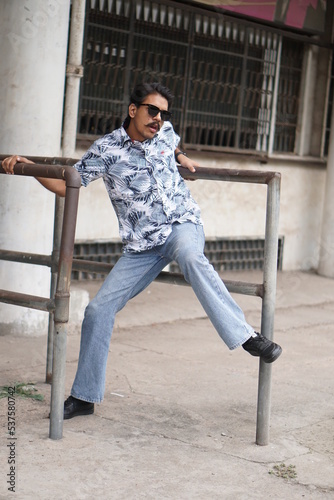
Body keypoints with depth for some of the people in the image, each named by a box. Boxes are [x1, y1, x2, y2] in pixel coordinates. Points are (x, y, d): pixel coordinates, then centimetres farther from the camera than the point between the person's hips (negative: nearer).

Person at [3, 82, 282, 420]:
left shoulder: (165, 133, 4)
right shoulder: (107, 149, -6)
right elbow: (65, 185, -3)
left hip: (182, 224, 0)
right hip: (142, 248, 1)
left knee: (189, 256, -39)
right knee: (98, 310, -5)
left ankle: (246, 336, -39)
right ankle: (84, 397, 12)